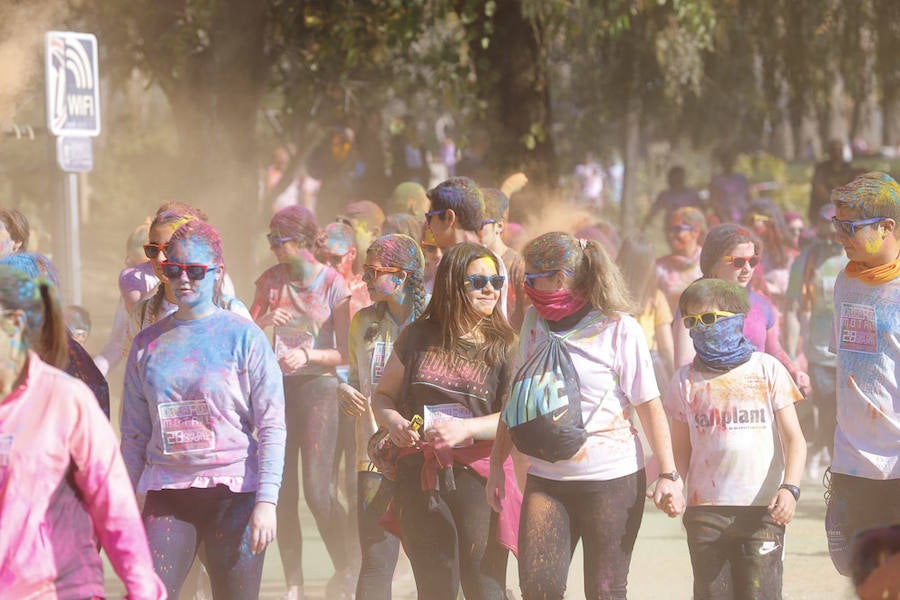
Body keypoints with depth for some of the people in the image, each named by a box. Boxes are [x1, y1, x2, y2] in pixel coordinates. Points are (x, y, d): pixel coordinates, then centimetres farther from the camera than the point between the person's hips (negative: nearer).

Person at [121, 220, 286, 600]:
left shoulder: (243, 337, 1)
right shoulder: (148, 344, 11)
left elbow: (272, 426, -2)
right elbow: (134, 433, 15)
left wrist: (267, 500, -11)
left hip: (233, 493, -2)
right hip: (167, 495, 2)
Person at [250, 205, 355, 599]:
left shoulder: (333, 284, -6)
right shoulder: (271, 281, 6)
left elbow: (344, 353, -6)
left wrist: (308, 355, -22)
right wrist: (263, 322, -12)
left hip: (319, 388, -4)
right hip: (278, 388, 4)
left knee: (317, 489, -11)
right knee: (283, 491, 2)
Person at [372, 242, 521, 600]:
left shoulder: (503, 346, 2)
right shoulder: (418, 337, 9)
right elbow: (382, 395, 18)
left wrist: (465, 428, -21)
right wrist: (392, 421, -4)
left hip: (478, 476, -3)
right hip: (420, 478, 3)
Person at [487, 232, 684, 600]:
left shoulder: (618, 328, -8)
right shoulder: (535, 321, 8)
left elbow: (650, 406, -7)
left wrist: (668, 475, -13)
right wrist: (497, 463, 17)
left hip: (611, 477, -4)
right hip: (546, 478, 4)